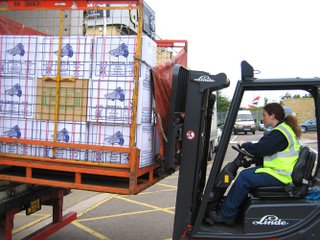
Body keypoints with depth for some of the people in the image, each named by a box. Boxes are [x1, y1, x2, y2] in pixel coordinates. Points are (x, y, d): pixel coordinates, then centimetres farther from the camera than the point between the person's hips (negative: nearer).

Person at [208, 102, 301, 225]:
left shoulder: (280, 133, -21)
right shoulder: (285, 128, 13)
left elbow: (260, 149, -21)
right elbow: (266, 149, 15)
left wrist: (244, 145, -3)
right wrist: (248, 146, 3)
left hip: (280, 175, -10)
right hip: (280, 170, 10)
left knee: (244, 178, -14)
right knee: (246, 173, 6)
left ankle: (225, 215, -4)